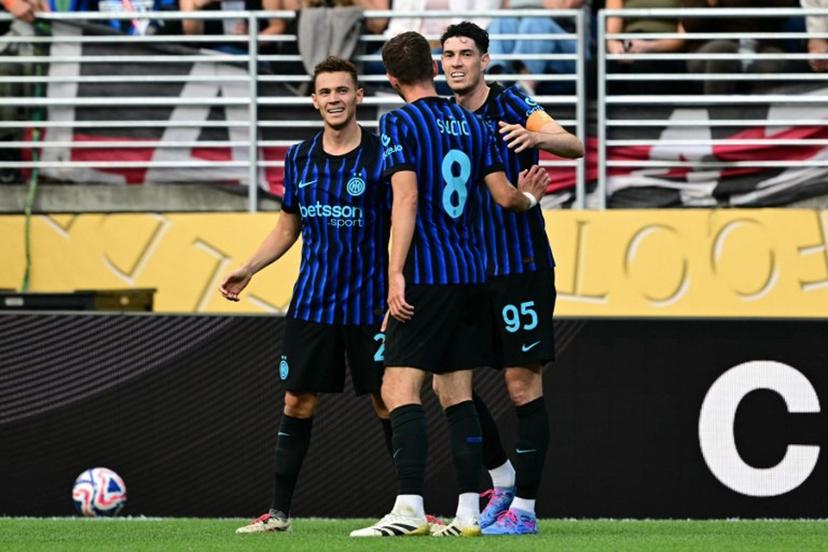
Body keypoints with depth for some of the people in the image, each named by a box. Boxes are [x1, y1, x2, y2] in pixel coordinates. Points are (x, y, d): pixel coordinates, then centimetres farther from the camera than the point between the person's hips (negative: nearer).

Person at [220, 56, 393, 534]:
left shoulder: (380, 155, -6)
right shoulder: (300, 158, 7)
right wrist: (247, 271, 6)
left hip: (369, 304, -4)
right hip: (311, 303, 4)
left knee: (387, 403, 0)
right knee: (298, 403, 3)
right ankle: (279, 511, 10)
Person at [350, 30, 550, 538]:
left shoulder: (400, 123, -6)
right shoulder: (472, 124, 11)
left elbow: (406, 198, -15)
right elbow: (504, 196, 11)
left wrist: (396, 274, -18)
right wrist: (529, 197, 35)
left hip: (426, 273, -6)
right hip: (472, 274, 6)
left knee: (400, 388, -9)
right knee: (457, 392, 10)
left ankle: (410, 508, -21)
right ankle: (469, 511, 6)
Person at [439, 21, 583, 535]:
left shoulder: (511, 104, -7)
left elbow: (575, 146, -20)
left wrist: (536, 135, -42)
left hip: (522, 268, -6)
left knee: (524, 387, -5)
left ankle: (524, 507, 1)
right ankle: (503, 482, 20)